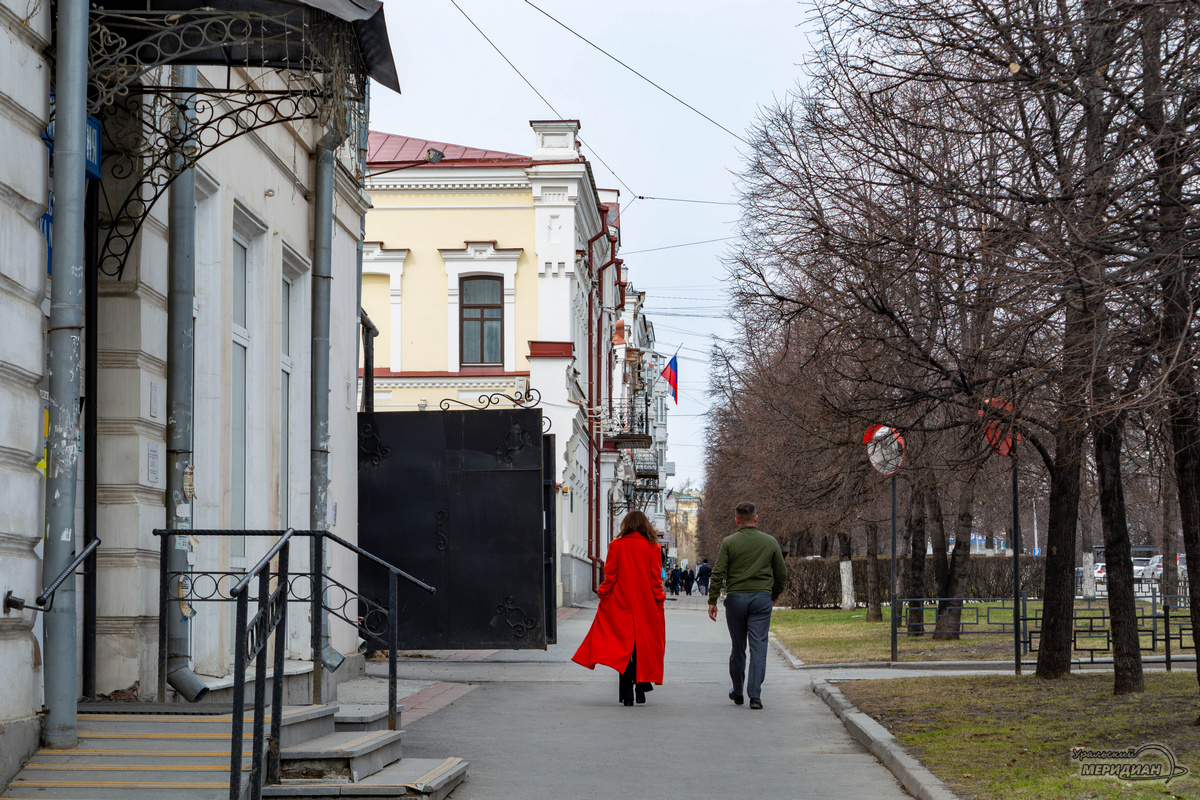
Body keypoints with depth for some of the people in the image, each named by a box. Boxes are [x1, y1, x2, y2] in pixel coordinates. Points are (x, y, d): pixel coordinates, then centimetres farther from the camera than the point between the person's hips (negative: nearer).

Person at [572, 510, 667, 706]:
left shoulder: (616, 545, -1)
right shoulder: (653, 548, 1)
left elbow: (610, 575, -1)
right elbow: (656, 579, 0)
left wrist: (603, 594, 9)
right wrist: (659, 601, 6)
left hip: (621, 604, -1)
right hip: (645, 606, 1)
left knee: (623, 646, 1)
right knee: (642, 645, 11)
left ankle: (626, 692, -6)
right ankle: (641, 688, 11)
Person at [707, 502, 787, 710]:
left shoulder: (729, 542, -1)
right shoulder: (770, 542, 5)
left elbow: (718, 574, -7)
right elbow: (782, 574, 10)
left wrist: (712, 601, -2)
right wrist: (774, 595, 26)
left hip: (735, 598, 0)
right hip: (762, 598, 0)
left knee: (738, 646, 12)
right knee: (759, 647, -2)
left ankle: (738, 692, 25)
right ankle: (755, 695, -10)